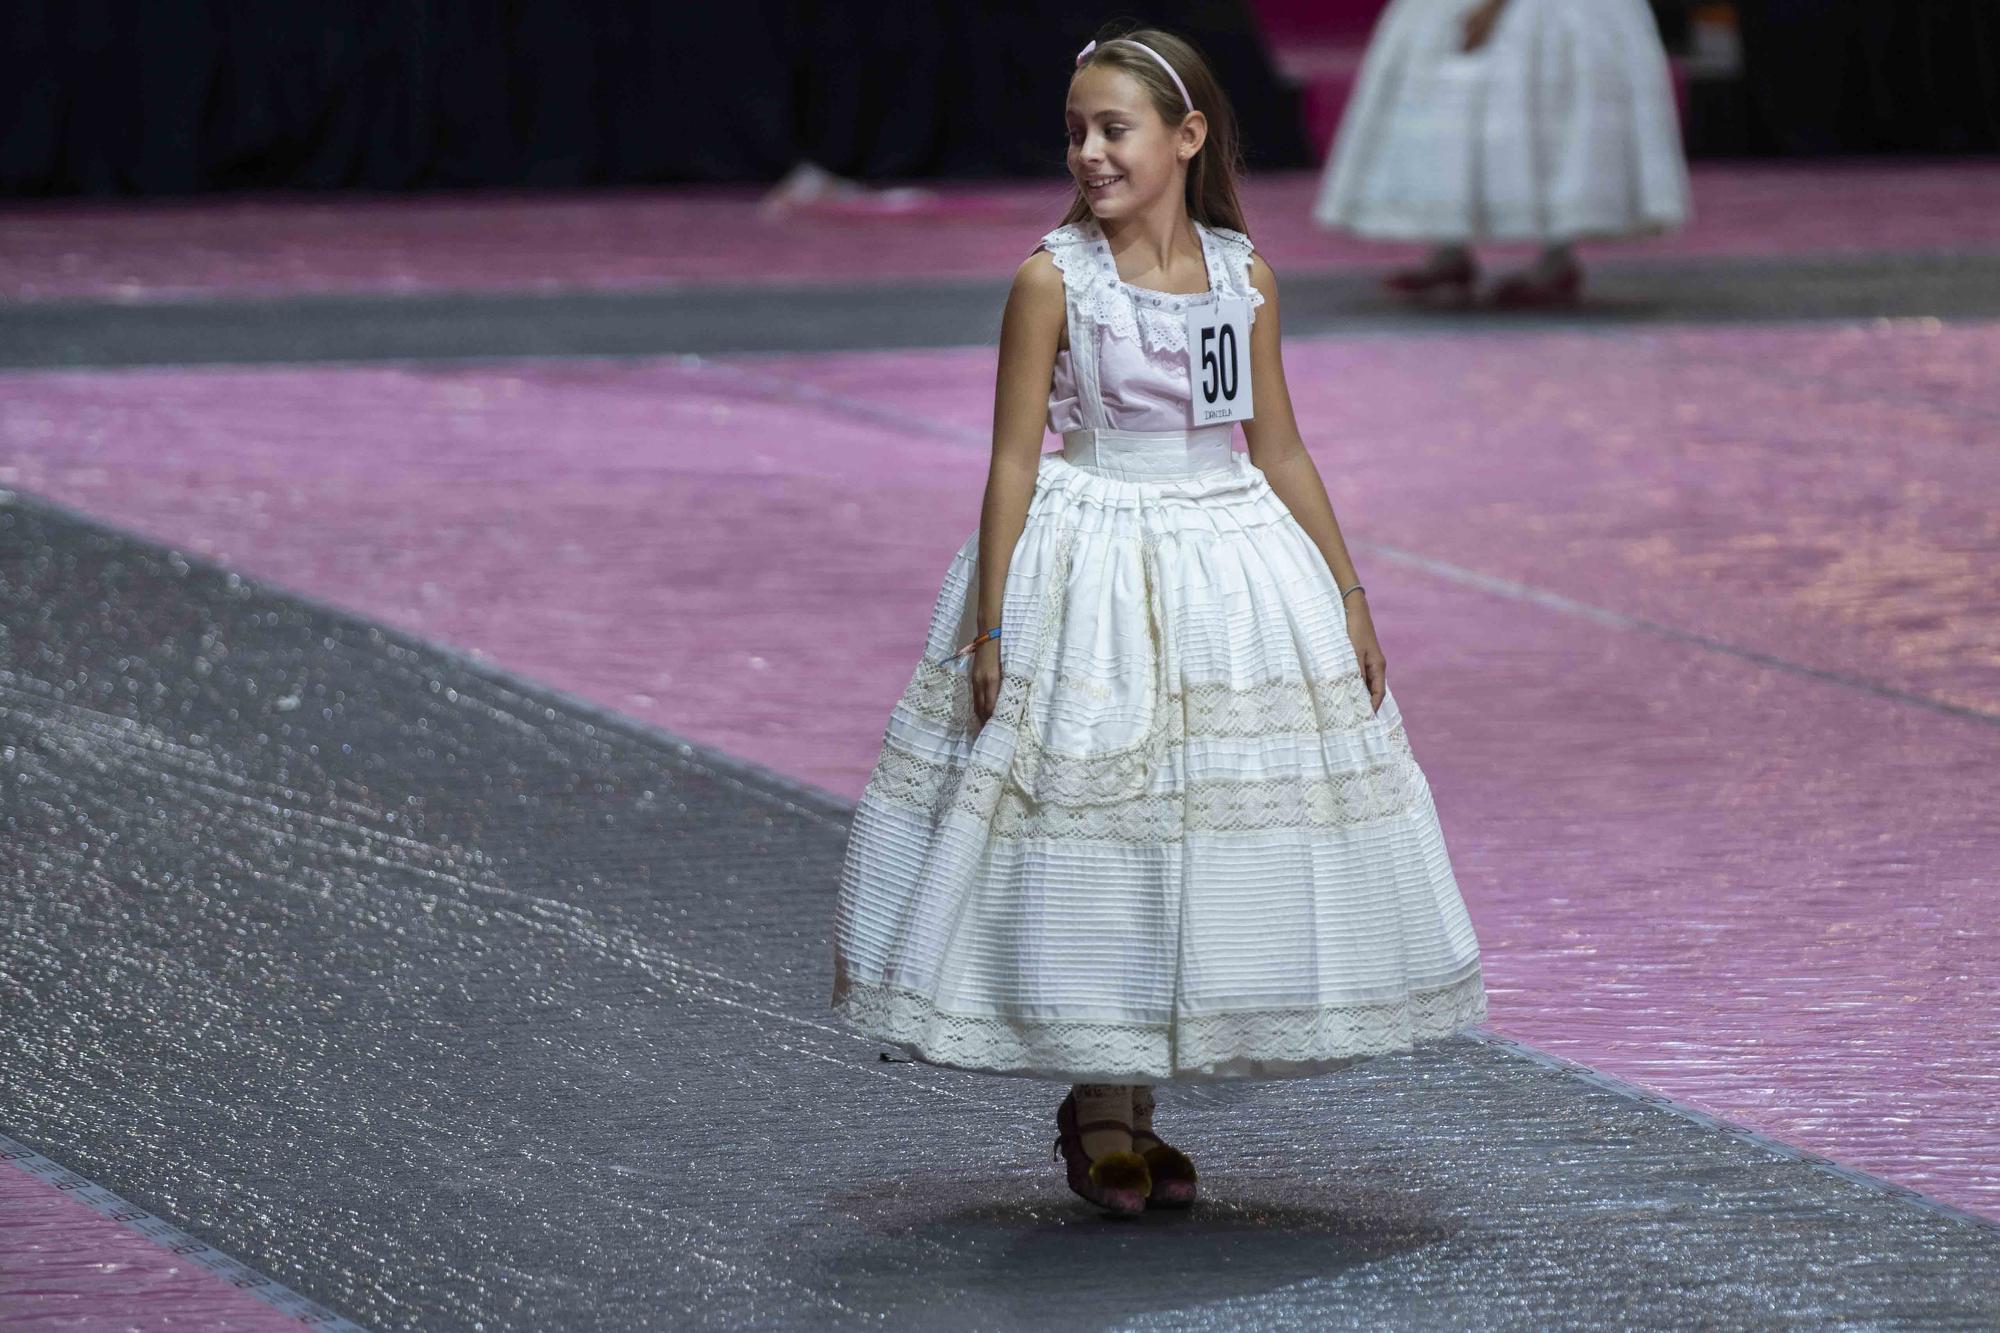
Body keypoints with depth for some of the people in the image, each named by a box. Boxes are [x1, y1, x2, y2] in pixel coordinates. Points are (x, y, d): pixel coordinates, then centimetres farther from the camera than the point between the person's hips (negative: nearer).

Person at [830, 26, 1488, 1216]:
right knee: (1089, 847, -2)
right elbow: (1015, 459, -7)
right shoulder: (1054, 281, -7)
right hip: (1090, 578, -4)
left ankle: (1139, 1114, 19)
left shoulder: (1245, 280, 3)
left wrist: (1351, 600, 10)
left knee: (1217, 843, 6)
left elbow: (1280, 451, 10)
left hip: (1232, 571, 4)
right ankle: (1096, 1114, 13)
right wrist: (990, 629, -11)